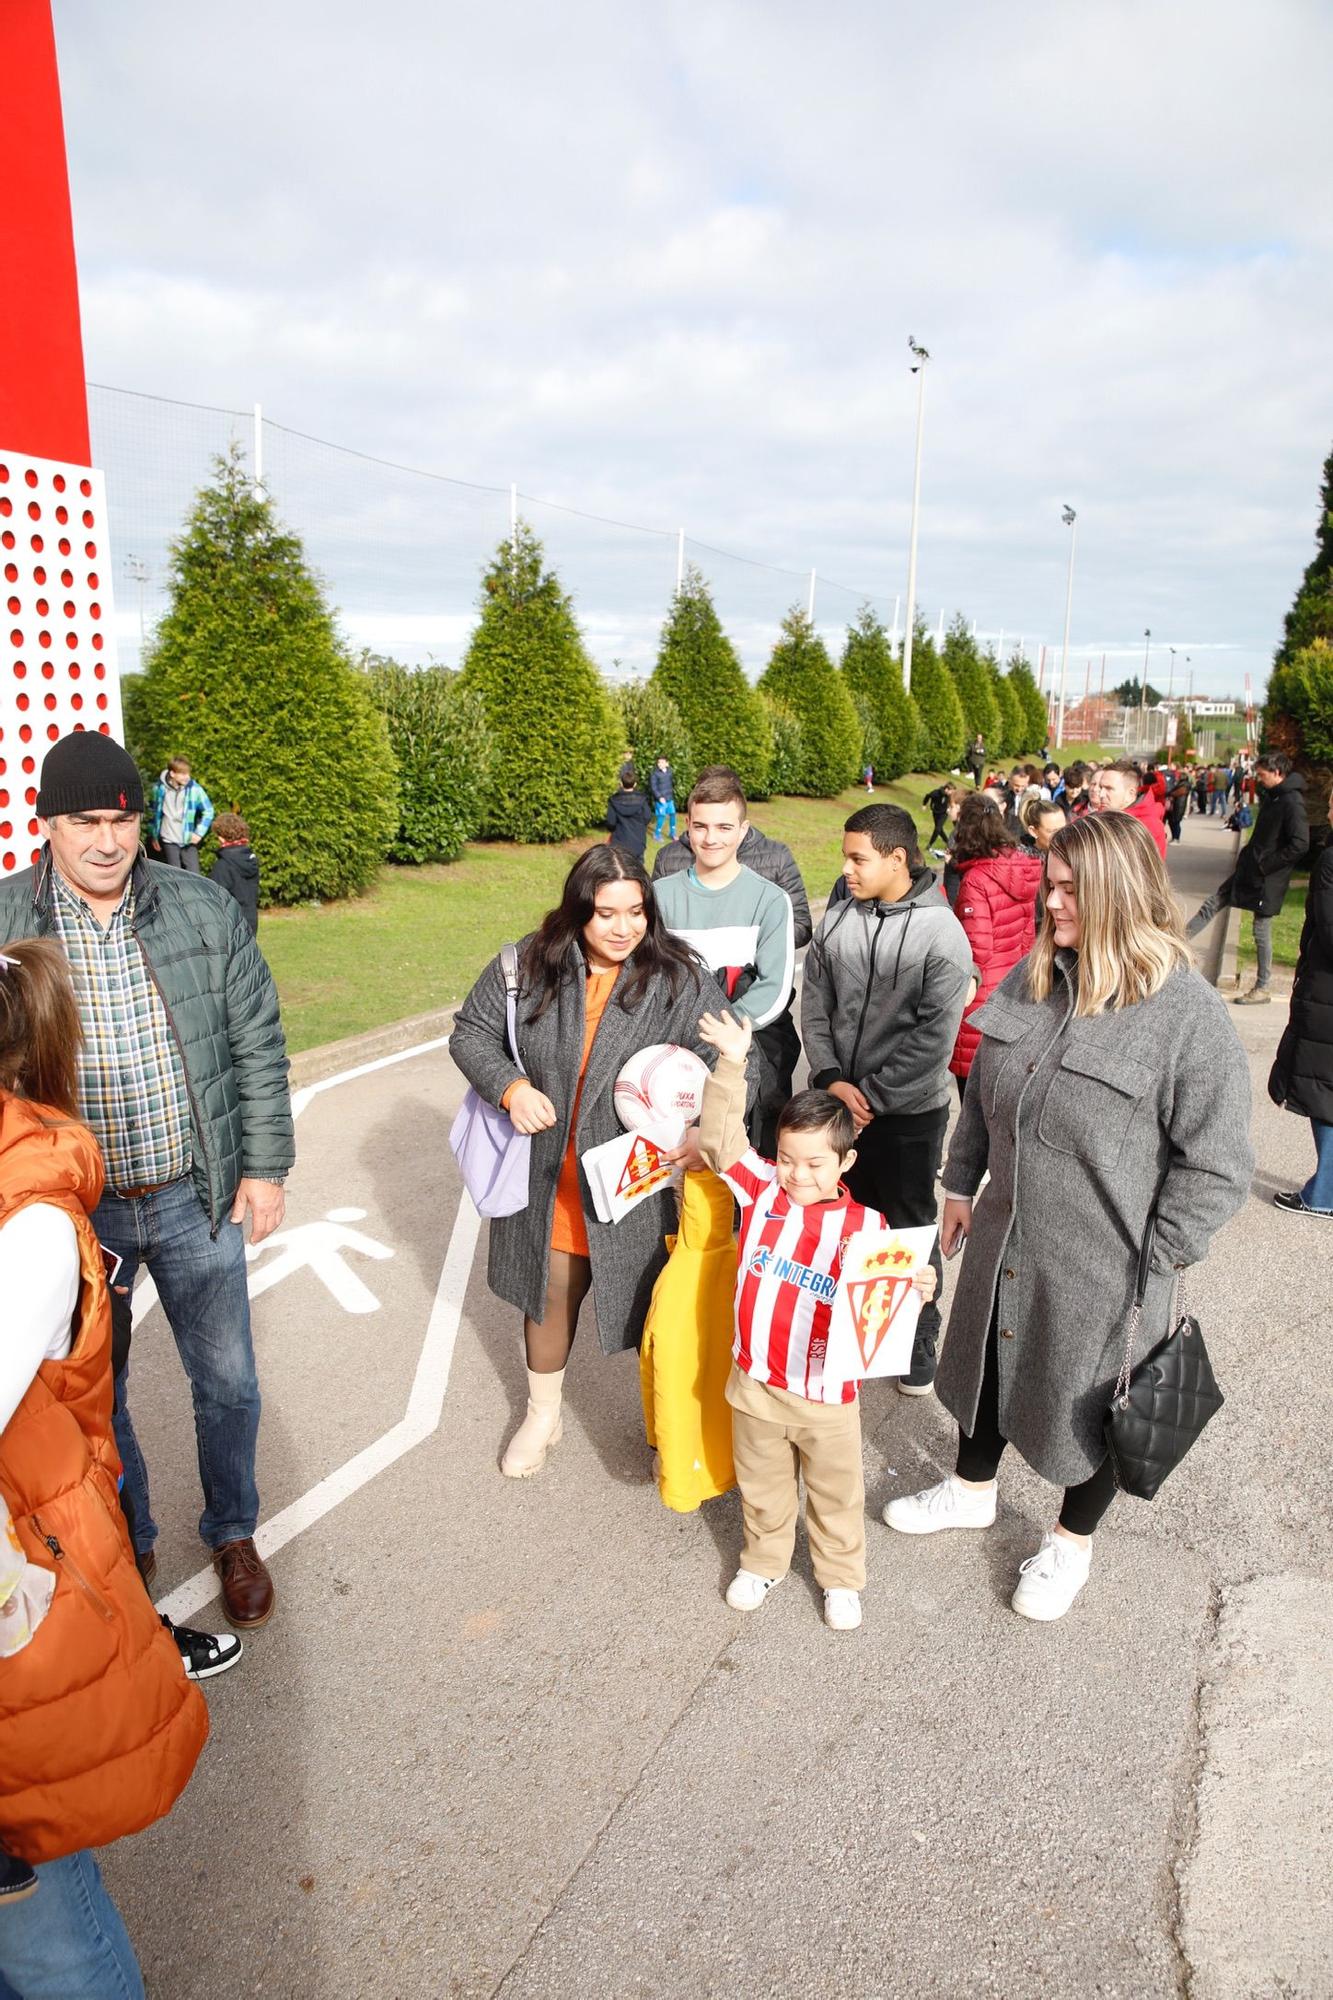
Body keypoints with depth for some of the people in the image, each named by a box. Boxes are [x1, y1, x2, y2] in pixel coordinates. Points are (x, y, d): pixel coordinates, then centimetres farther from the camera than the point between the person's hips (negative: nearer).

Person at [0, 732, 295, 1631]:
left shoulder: (207, 909, -6)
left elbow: (259, 1047, 0)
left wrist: (266, 1168, -2)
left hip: (196, 1199, 1)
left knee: (227, 1383, 15)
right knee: (94, 1394, 19)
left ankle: (234, 1534, 40)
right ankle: (127, 1541, 44)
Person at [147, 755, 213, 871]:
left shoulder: (194, 789, -9)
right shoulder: (160, 788, -5)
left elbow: (208, 811, 0)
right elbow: (154, 812, 8)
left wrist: (199, 832, -7)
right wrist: (154, 836, 12)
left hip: (188, 841, 0)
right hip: (169, 841, 0)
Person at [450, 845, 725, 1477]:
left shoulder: (680, 980, -12)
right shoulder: (530, 964, -7)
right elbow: (471, 1032, 3)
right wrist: (511, 1087, -15)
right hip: (550, 1181, 2)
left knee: (654, 1302, 10)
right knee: (552, 1291, 20)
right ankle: (543, 1414, 46)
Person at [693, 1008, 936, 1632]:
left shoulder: (865, 1225, -14)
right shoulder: (762, 1190, -7)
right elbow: (720, 1138, -10)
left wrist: (917, 1289, -31)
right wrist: (731, 1064, -19)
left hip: (826, 1394, -2)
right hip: (755, 1385, 2)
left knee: (836, 1492, 20)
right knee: (761, 1484, 24)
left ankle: (841, 1576, 44)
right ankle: (763, 1558, 49)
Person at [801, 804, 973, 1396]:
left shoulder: (941, 932, -14)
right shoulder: (837, 919, 0)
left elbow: (934, 1037, -17)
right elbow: (814, 1002, 3)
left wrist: (871, 1095, -16)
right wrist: (830, 1078, -10)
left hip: (907, 1112, -4)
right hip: (836, 1102, 4)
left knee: (907, 1227, 11)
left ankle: (918, 1339, 30)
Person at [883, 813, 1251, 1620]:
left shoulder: (1187, 1012, -22)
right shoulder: (1033, 978, -3)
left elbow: (1216, 1165, -17)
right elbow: (982, 1092, 9)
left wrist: (1155, 1260, -15)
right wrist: (962, 1186, 12)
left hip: (1101, 1272, -5)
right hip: (1004, 1241, 5)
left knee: (1089, 1403, 17)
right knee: (989, 1366, 24)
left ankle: (1072, 1541, 44)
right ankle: (973, 1489, 52)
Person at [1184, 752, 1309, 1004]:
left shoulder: (1292, 802, -19)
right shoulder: (1272, 796, 9)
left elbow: (1300, 844, -25)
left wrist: (1264, 864, -20)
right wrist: (1248, 854, 8)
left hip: (1267, 879, -9)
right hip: (1249, 869, 9)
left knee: (1262, 932, 1)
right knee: (1212, 903, 12)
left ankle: (1262, 989, 12)